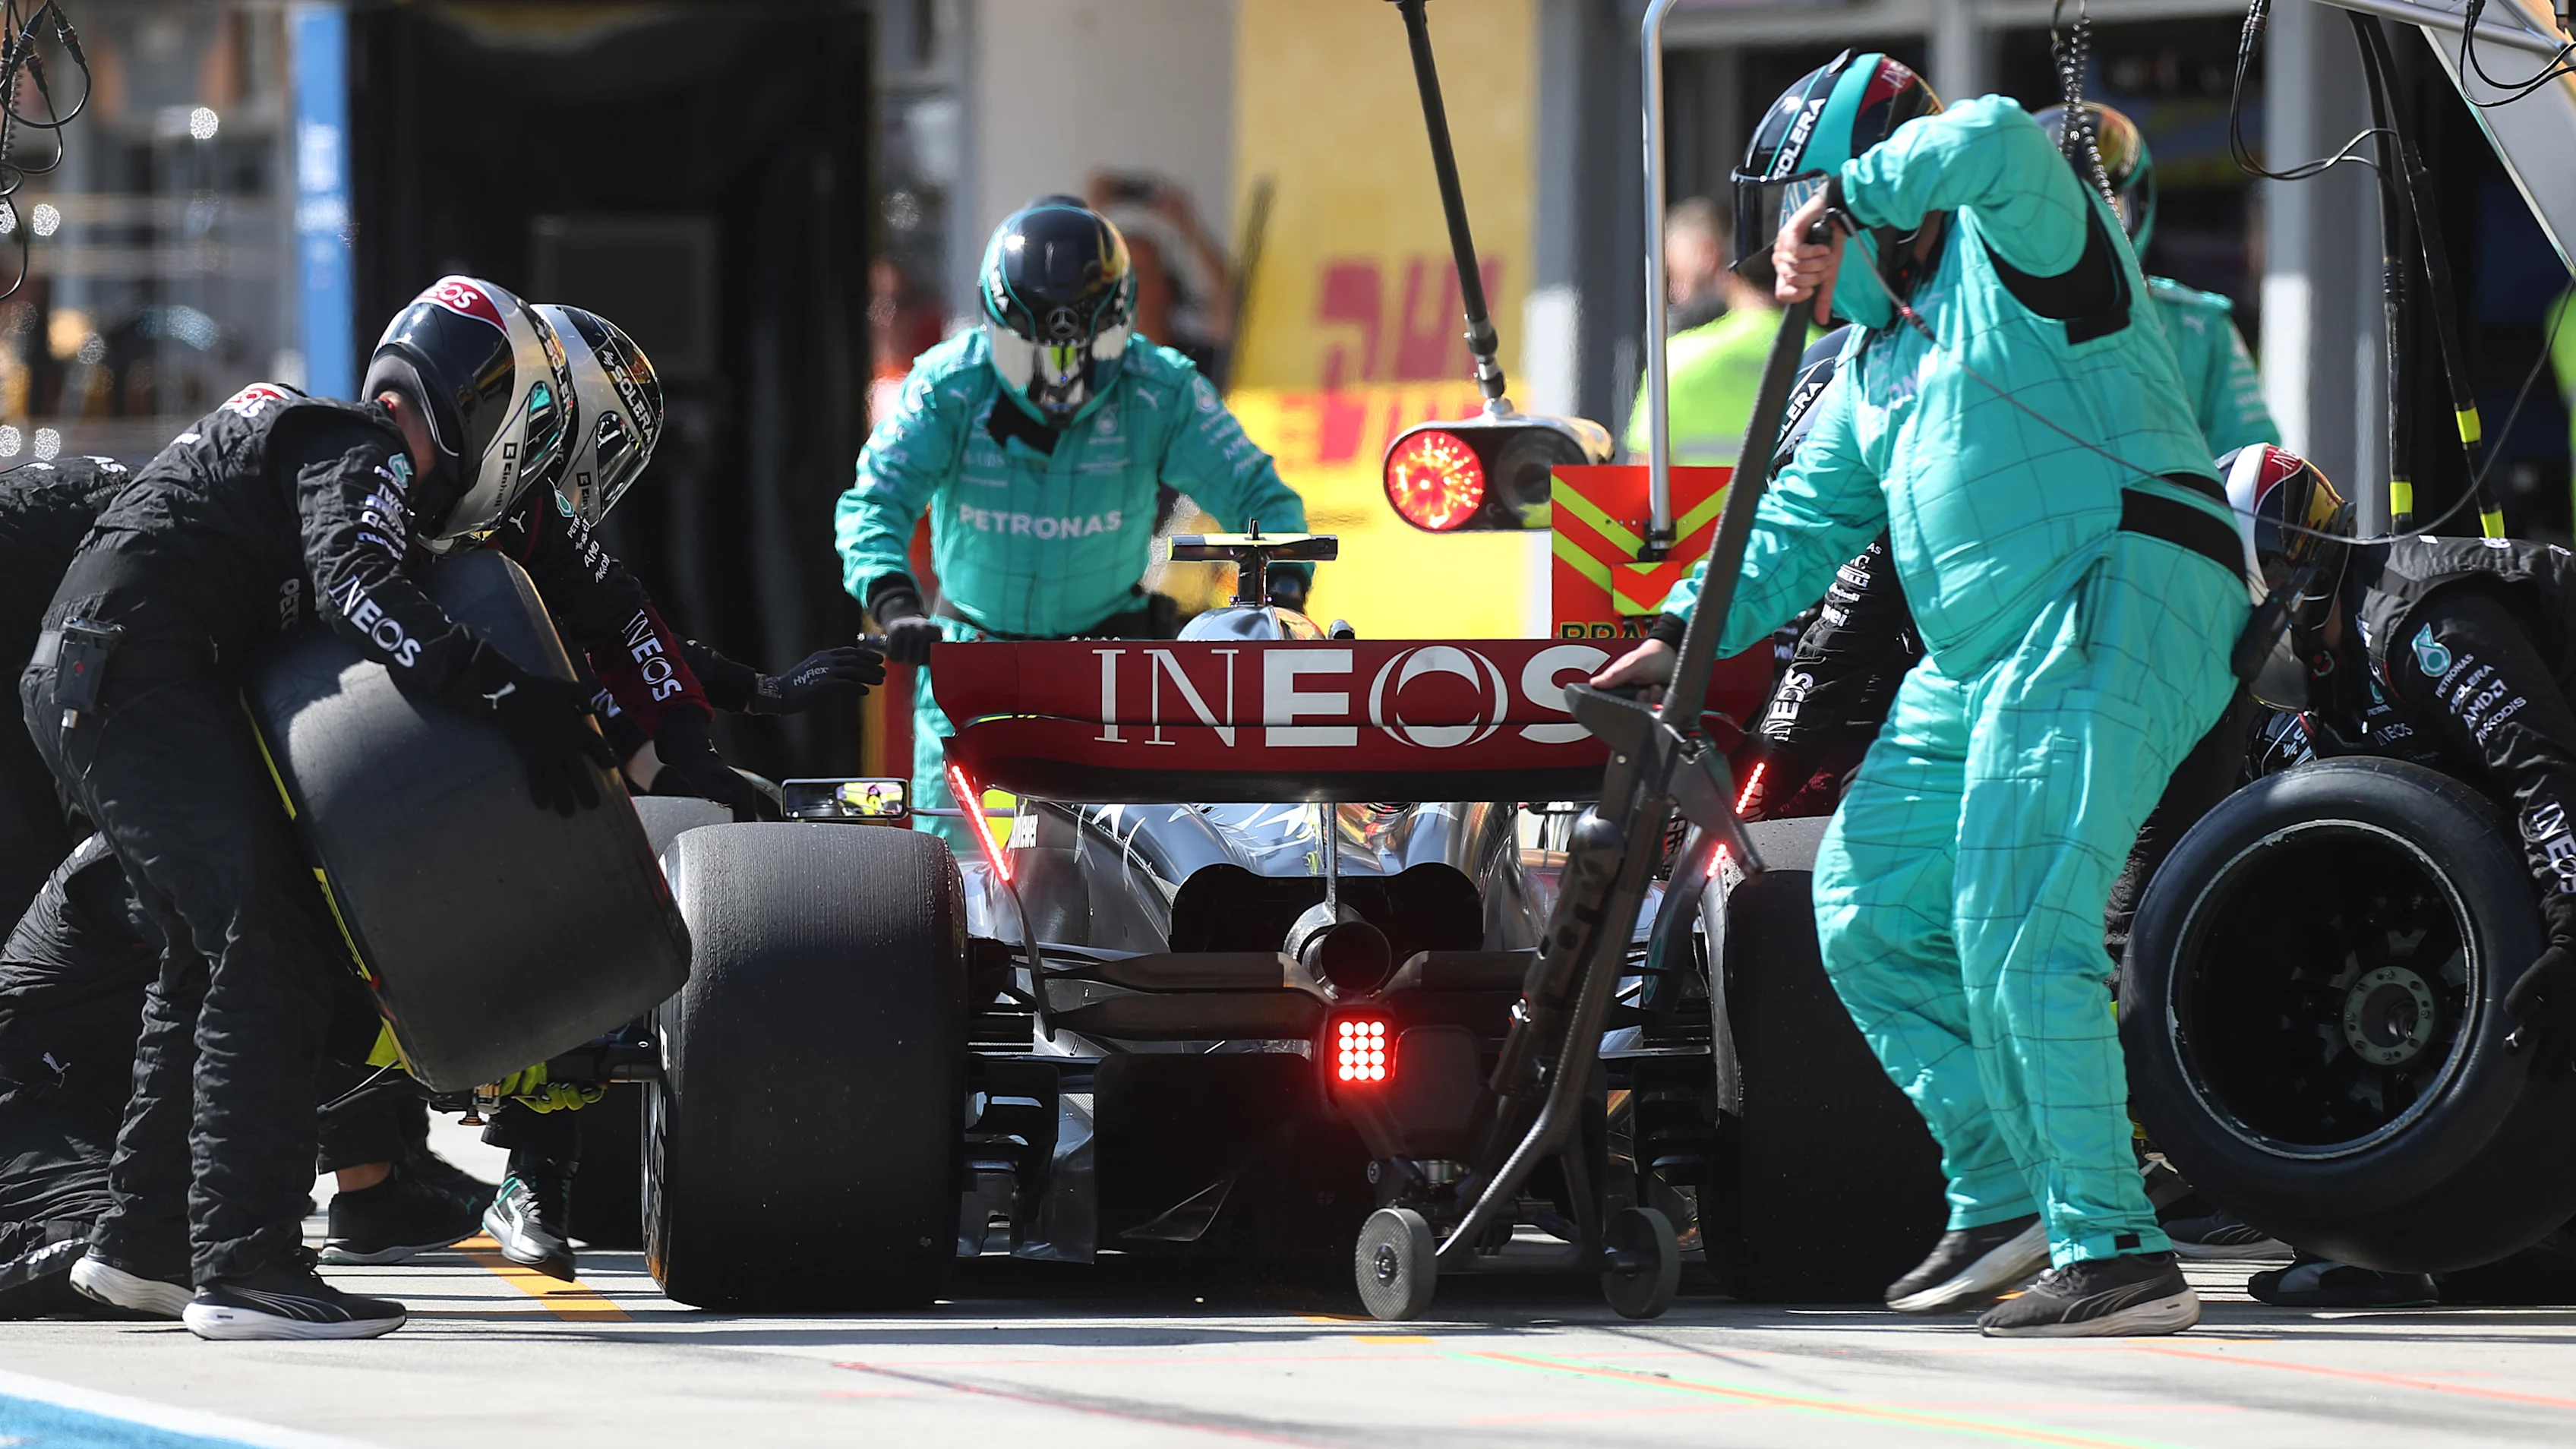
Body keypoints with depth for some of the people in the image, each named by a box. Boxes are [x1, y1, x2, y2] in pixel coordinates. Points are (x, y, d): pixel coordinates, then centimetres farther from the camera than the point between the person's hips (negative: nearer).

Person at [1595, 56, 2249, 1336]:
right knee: (1872, 916, 14)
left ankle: (2115, 1252, -19)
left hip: (2117, 607, -11)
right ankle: (2006, 1201, 20)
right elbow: (1806, 522, 27)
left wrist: (1841, 198, -17)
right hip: (1979, 658, 11)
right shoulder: (1874, 361, 24)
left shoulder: (2017, 247, -3)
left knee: (2014, 934, -19)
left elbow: (1998, 146, -26)